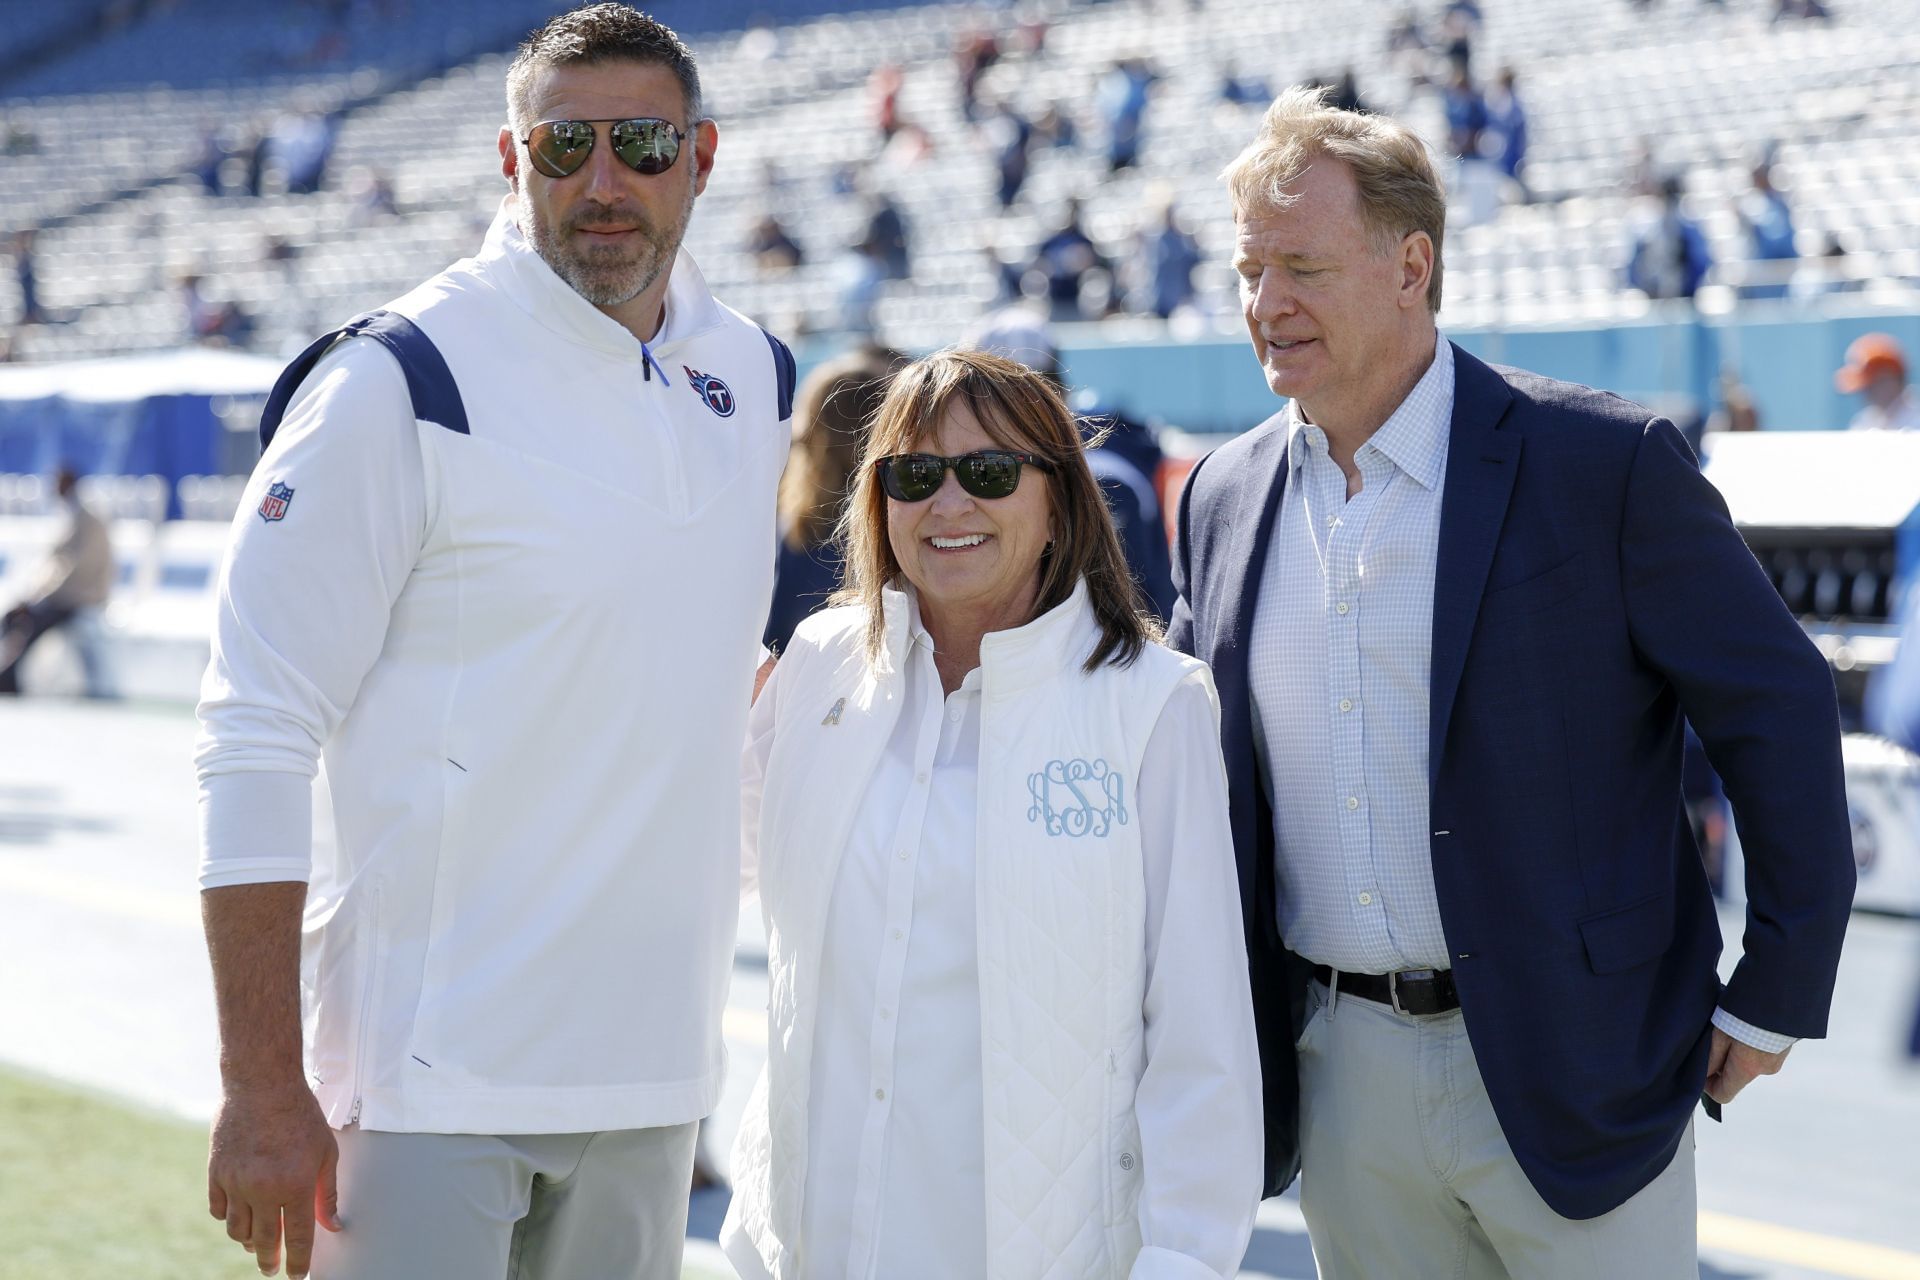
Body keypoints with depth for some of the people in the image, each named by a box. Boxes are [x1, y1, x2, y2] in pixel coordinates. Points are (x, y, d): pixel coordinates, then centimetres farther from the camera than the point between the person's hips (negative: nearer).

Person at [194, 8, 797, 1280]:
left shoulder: (754, 377, 8)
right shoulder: (397, 383, -11)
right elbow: (256, 740, -13)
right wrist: (263, 1090, -16)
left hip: (652, 1076, 6)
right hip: (430, 1078, -5)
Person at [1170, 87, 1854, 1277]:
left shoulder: (1605, 463, -10)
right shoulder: (1226, 497, 6)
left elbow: (1781, 709, -6)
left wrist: (1776, 996, -5)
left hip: (1568, 1075, -4)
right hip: (1341, 1075, 5)